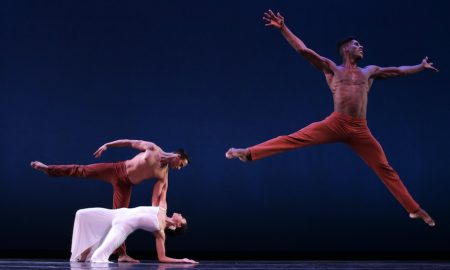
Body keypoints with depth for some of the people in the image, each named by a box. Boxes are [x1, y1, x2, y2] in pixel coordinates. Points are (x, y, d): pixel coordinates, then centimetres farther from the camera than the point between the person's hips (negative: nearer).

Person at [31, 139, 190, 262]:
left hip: (125, 185, 1)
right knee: (82, 171, -5)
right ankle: (47, 168, 5)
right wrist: (107, 145, -7)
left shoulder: (164, 176, -4)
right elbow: (129, 143, -2)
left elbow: (156, 200, -7)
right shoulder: (153, 148, -8)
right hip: (117, 170, -1)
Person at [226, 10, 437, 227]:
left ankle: (414, 210, 11)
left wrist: (421, 67, 43)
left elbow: (397, 71, 35)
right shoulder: (332, 68, 10)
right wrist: (283, 28, -5)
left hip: (360, 130, 3)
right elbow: (303, 50, 2)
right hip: (335, 124, -3)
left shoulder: (369, 72, 21)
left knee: (385, 169, 5)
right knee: (295, 139, -16)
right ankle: (248, 153, -16)